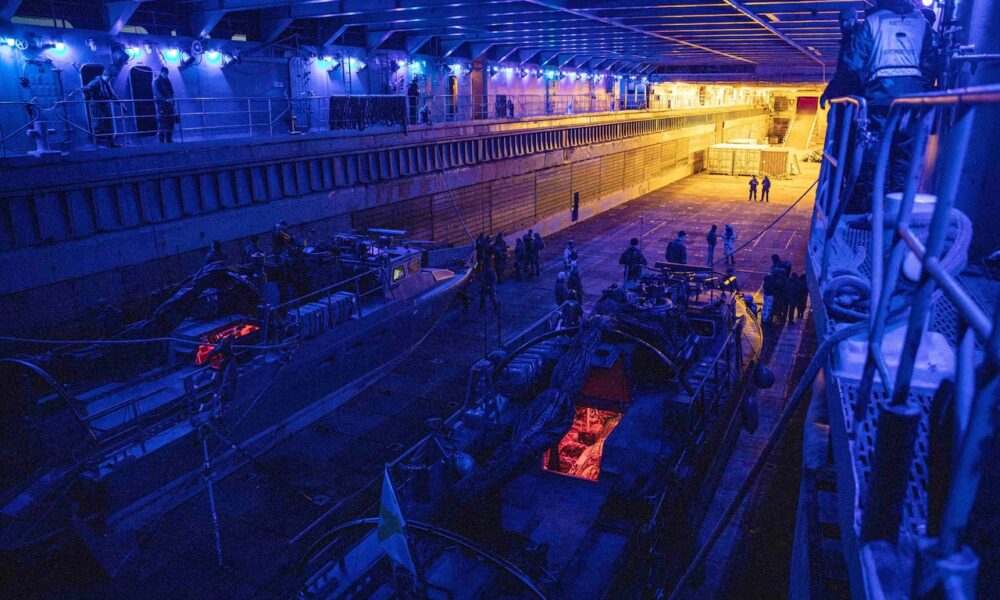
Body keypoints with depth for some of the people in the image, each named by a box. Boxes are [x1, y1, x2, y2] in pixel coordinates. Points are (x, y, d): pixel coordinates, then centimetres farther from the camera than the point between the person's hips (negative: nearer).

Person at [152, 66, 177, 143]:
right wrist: (165, 99, -24)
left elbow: (171, 91, 17)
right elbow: (157, 92, -13)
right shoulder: (156, 81, -4)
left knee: (171, 121, 4)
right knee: (161, 122, -9)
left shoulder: (167, 80, 17)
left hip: (169, 103, 7)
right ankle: (161, 141, -8)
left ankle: (169, 140, 11)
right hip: (161, 103, -7)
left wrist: (171, 98, -3)